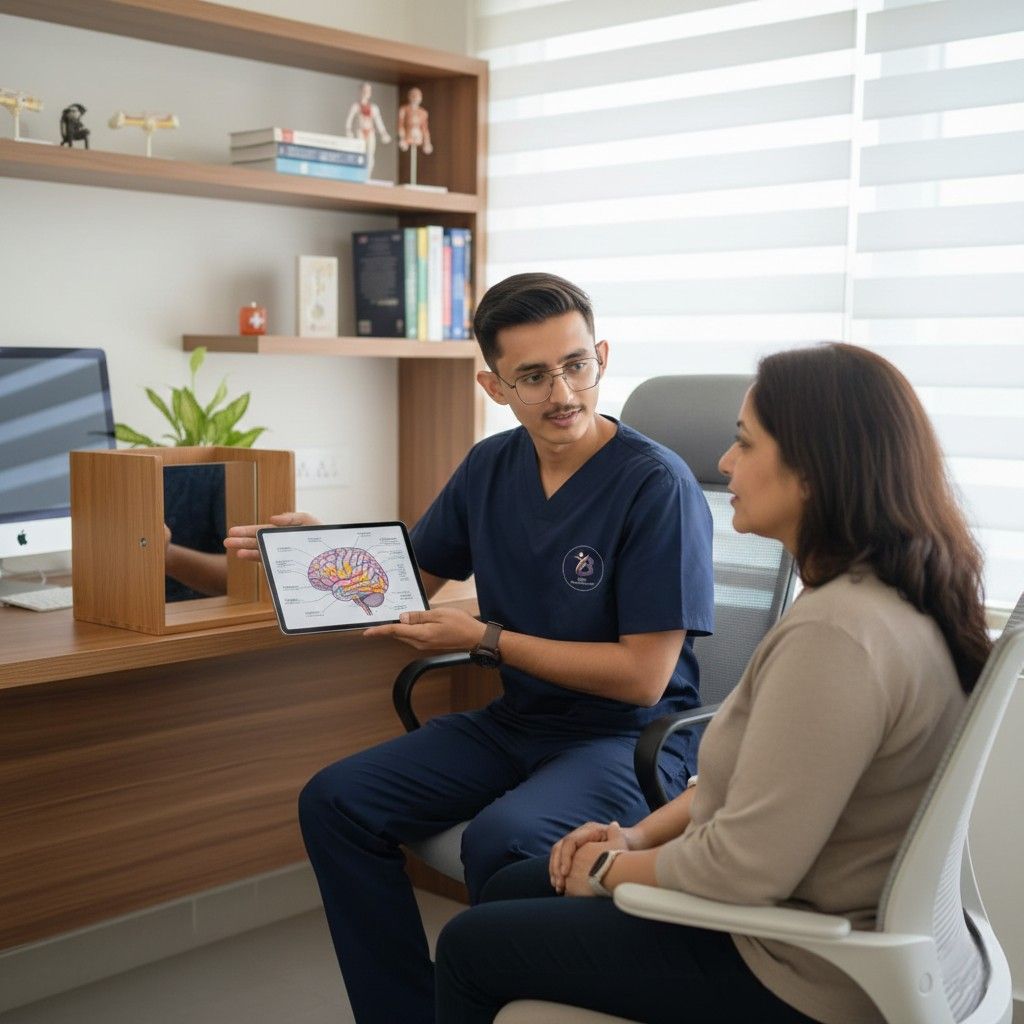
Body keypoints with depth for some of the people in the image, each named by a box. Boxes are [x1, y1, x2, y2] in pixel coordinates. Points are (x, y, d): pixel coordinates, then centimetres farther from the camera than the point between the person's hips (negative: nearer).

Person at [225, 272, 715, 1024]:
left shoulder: (657, 484, -18)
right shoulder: (492, 466, 2)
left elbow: (642, 678, -18)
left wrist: (487, 641, -17)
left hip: (630, 737, -6)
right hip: (517, 721, 7)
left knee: (500, 842, -33)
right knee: (336, 802, -6)